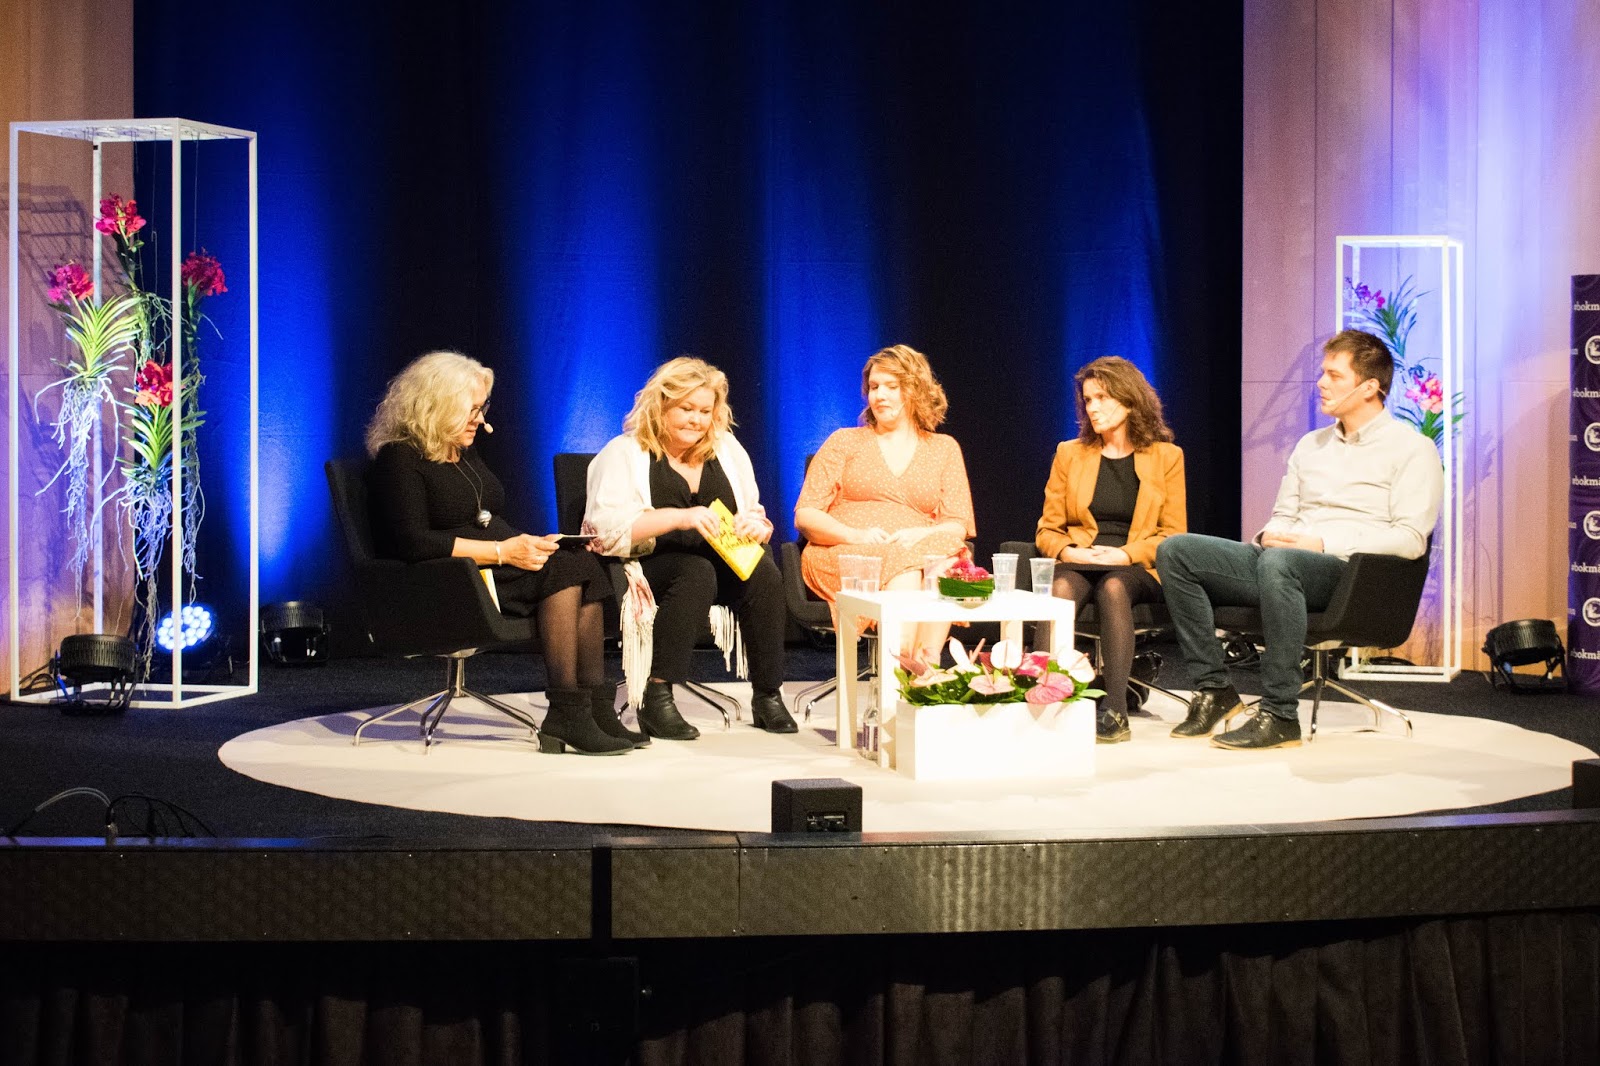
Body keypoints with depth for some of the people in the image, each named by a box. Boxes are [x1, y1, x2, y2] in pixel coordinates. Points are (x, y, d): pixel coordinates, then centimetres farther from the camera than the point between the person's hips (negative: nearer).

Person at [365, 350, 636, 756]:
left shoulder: (467, 453, 23)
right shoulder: (399, 458, -4)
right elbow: (412, 543, -17)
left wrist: (528, 545, 2)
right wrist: (501, 552, -19)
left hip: (497, 570, 8)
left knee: (584, 564, -23)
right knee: (563, 571, -29)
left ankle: (594, 705, -33)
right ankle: (567, 715, -34)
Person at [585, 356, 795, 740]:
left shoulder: (727, 450, 18)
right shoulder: (624, 453, 3)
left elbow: (756, 519, 19)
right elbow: (607, 527, -12)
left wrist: (756, 527, -8)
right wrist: (678, 518, -25)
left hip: (724, 565, 4)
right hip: (649, 570, -4)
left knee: (764, 571, -27)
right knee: (698, 572, -37)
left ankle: (767, 697, -21)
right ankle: (657, 699, -34)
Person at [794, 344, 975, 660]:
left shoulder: (943, 448, 22)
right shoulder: (845, 442, 19)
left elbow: (958, 526, 11)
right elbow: (804, 516, 8)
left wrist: (923, 534, -13)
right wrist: (856, 535, -13)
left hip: (926, 552, 1)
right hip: (846, 555, -1)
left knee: (943, 565, -36)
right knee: (906, 573, -37)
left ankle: (927, 666, -49)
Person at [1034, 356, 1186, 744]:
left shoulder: (1167, 457, 9)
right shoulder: (1069, 454, 15)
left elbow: (1173, 534, 4)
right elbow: (1047, 529, 14)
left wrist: (1125, 554, -12)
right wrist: (1067, 551, -9)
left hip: (1136, 568, -2)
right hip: (1078, 562, 2)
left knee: (1113, 587, -38)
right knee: (1061, 588, -35)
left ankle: (1115, 709, -42)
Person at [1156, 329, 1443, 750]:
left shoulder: (1411, 449, 0)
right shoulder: (1311, 445, 23)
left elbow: (1410, 539, -10)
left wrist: (1324, 543, -17)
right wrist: (1270, 535, 1)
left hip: (1351, 573, -7)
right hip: (1285, 559, 8)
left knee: (1279, 562, -42)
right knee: (1175, 551, -10)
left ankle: (1279, 716, -35)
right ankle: (1214, 690, -10)